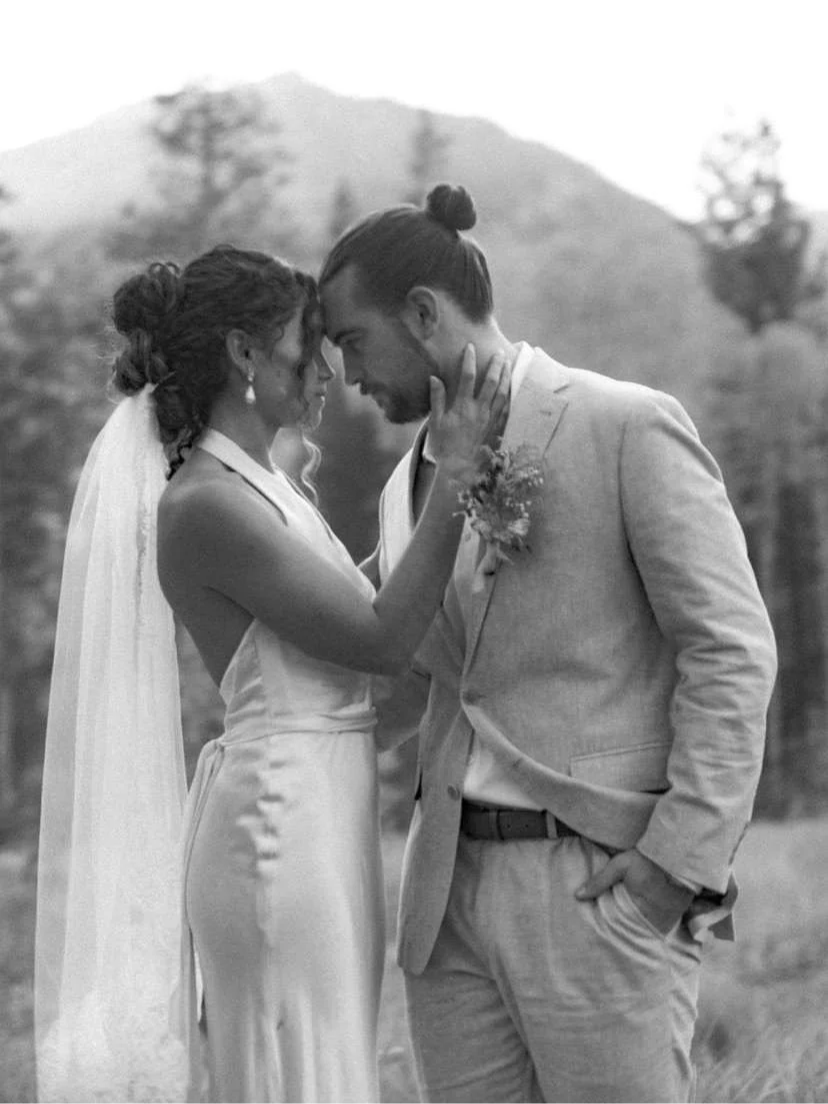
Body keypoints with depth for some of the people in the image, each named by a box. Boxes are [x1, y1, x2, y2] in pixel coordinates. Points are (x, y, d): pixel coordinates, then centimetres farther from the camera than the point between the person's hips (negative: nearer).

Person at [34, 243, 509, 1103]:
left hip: (317, 829, 10)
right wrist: (452, 475, -14)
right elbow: (382, 639, -16)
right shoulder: (202, 505, -15)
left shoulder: (262, 486, 14)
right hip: (283, 828, -10)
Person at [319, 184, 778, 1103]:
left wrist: (683, 854, -16)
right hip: (450, 888, 7)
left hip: (604, 883, -6)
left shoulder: (631, 428, -7)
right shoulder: (413, 481, 15)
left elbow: (731, 650, -10)